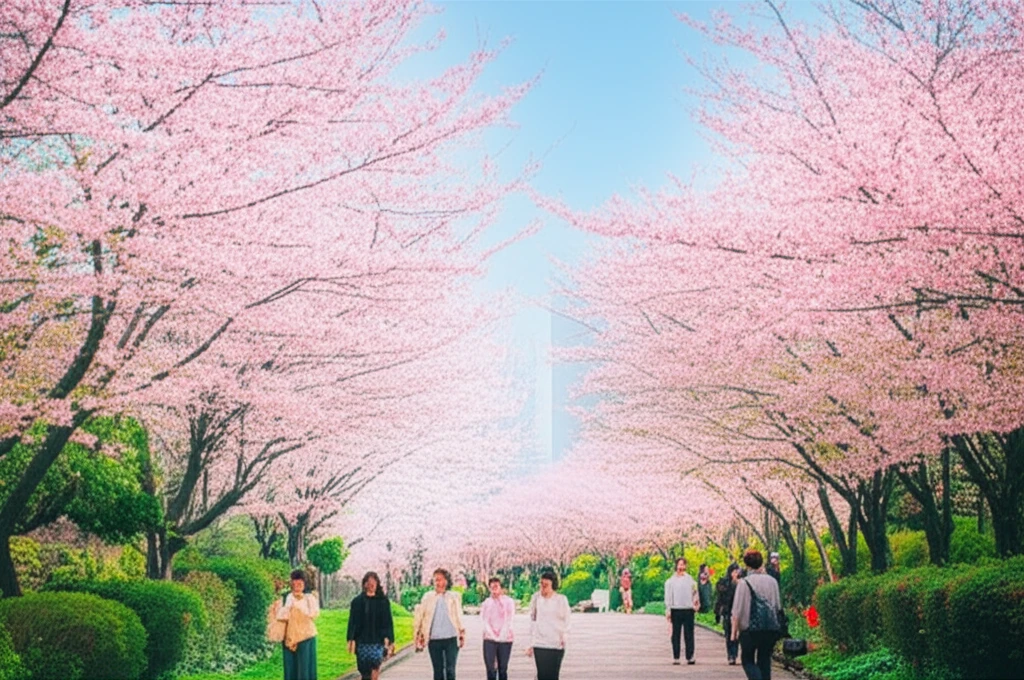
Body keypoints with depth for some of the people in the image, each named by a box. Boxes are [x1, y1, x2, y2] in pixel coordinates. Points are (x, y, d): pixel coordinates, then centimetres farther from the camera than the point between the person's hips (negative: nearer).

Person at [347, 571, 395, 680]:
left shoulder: (383, 601, 5)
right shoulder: (358, 601, 7)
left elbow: (388, 622, 4)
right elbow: (353, 622, 5)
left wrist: (388, 638, -5)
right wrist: (351, 639, -2)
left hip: (378, 640, -1)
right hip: (362, 641, 1)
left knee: (376, 664, -21)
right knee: (365, 671, 3)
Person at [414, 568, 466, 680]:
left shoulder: (453, 597, 4)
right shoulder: (428, 597, 5)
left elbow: (459, 617, 6)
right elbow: (419, 616, 7)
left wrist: (462, 634, 3)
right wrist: (418, 635, 4)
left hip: (451, 638, -1)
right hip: (434, 640, 1)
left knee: (450, 670, -5)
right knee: (438, 671, 8)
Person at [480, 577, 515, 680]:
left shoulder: (509, 601, 4)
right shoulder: (486, 603, 8)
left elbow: (509, 620, -1)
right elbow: (485, 621, 2)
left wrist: (501, 636, -9)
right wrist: (493, 636, -9)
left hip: (505, 639, 0)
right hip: (489, 639, 0)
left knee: (503, 669, 3)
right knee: (491, 669, -7)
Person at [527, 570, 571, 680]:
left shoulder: (561, 599, 0)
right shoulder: (536, 598, 4)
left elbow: (566, 621, 7)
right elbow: (532, 620, 11)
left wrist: (564, 637, -10)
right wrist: (531, 644, 11)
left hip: (556, 645, -1)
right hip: (539, 645, 1)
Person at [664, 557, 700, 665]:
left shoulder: (690, 579, 8)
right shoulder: (671, 581, 3)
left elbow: (694, 593, 11)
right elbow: (668, 596, 3)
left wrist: (696, 603, -4)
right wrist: (668, 610, -3)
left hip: (688, 609, 1)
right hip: (676, 610, -1)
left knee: (689, 634, 0)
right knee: (676, 634, 4)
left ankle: (690, 656, 1)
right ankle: (675, 657, 8)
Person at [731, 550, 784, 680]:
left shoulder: (744, 583, -9)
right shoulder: (772, 581, 3)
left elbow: (737, 611, -9)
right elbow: (778, 606, 9)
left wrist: (734, 631, -3)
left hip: (750, 629, -4)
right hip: (771, 629, 4)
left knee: (748, 660, 9)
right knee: (765, 661, 14)